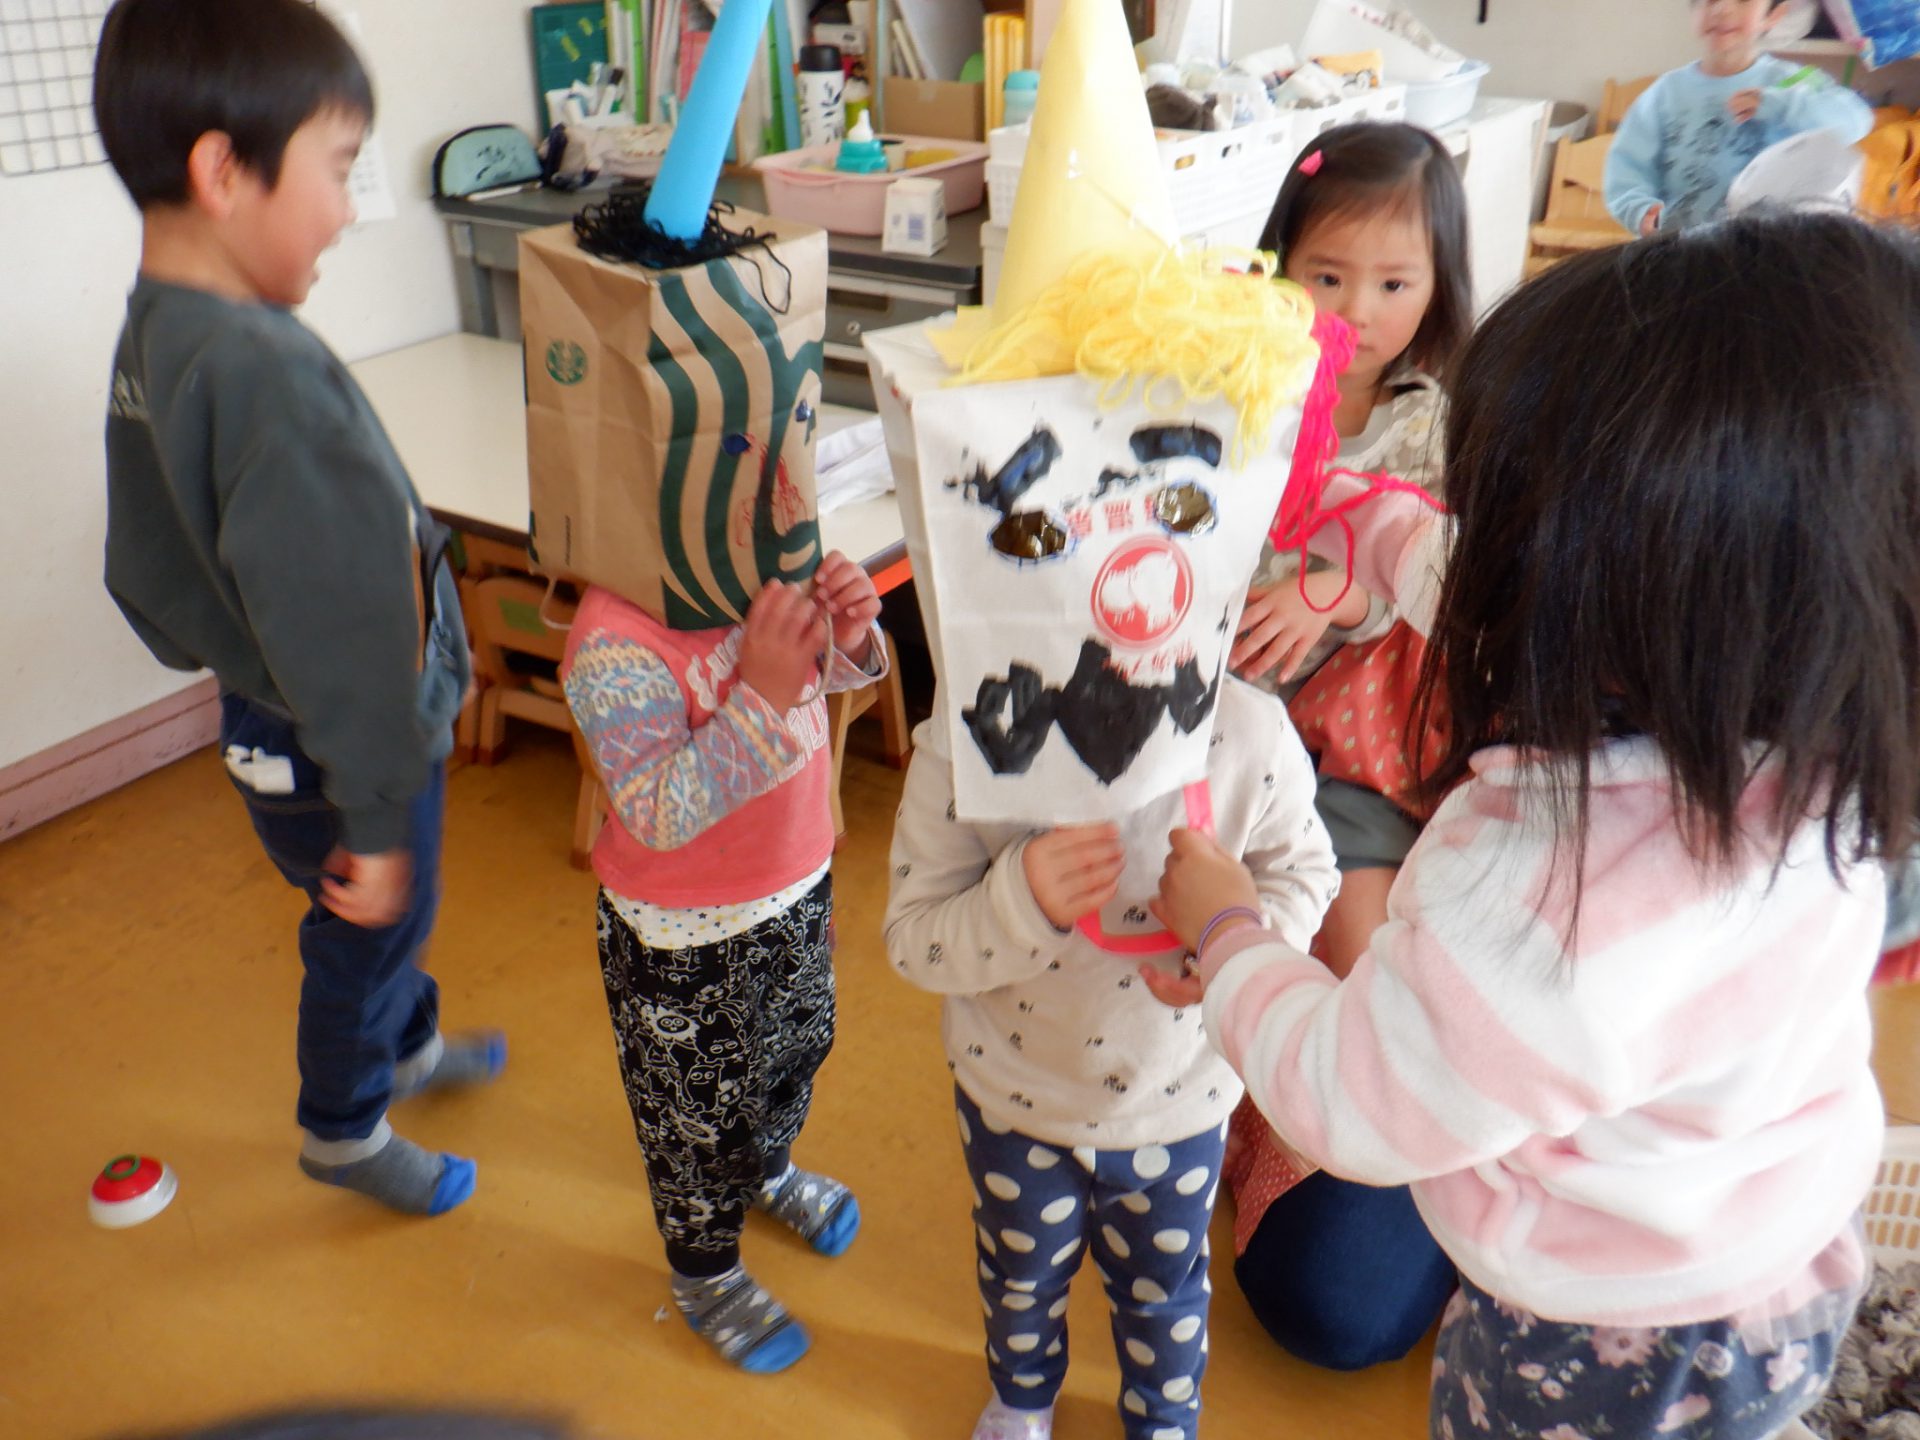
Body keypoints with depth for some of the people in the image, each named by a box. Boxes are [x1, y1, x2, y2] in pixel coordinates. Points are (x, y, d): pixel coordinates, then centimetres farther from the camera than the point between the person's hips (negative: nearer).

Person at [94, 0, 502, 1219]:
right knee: (371, 925, 17)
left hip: (269, 720, 8)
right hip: (335, 753, -8)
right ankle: (346, 1132, 42)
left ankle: (409, 1046, 56)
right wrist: (378, 816, -25)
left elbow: (146, 571, 9)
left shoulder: (151, 336, -1)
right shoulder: (270, 373, -32)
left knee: (387, 920, 30)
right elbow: (337, 627, -31)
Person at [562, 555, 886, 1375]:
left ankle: (768, 1170, 63)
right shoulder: (613, 644, -32)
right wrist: (760, 698, -44)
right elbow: (657, 814, -34)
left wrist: (847, 632, -23)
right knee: (700, 1108, 17)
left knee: (800, 1043, 30)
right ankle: (705, 1273, 47)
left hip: (800, 885, 7)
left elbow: (829, 676, 1)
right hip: (686, 939, -6)